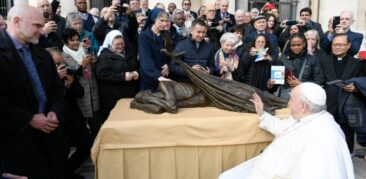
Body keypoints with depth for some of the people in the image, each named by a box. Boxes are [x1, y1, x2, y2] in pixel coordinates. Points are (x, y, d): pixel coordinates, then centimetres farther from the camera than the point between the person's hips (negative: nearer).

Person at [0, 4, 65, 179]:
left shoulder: (42, 54, 13)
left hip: (48, 133, 7)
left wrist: (55, 112, 0)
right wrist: (29, 119, -15)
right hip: (17, 139, -6)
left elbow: (57, 87, 17)